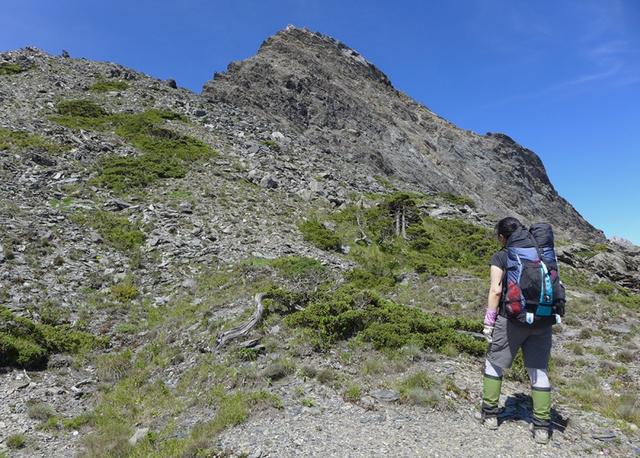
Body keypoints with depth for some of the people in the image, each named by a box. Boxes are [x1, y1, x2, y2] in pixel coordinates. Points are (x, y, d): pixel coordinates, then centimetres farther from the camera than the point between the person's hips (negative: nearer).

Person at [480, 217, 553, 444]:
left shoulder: (501, 257, -4)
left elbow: (496, 291, -11)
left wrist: (489, 321, -4)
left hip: (512, 319, -4)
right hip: (542, 320, 4)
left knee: (494, 363, 13)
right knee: (539, 371, 12)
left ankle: (490, 413, 20)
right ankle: (542, 426, 14)